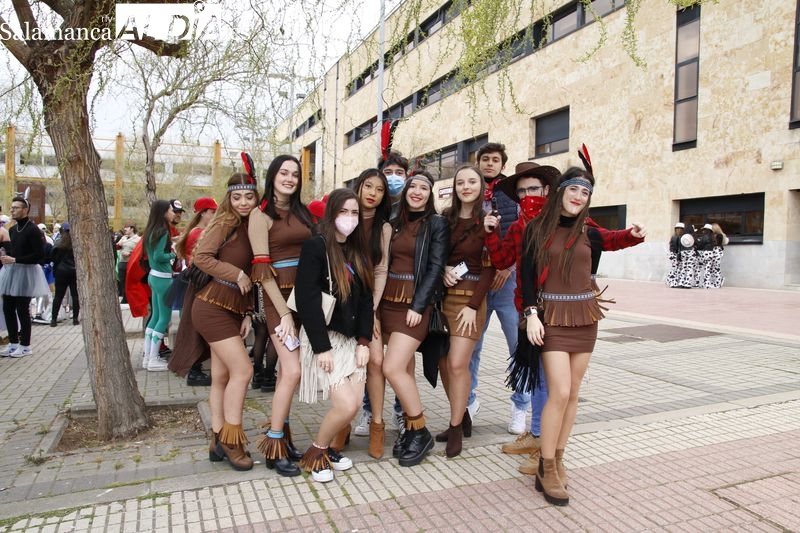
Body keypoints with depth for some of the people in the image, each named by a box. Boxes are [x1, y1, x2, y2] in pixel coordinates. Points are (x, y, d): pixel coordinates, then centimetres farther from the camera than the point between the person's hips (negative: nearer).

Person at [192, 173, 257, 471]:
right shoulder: (226, 223, -9)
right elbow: (201, 257, -18)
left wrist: (248, 313, 6)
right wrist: (237, 274, -15)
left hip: (232, 311, 7)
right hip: (212, 308, -7)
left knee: (222, 377, 11)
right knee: (242, 370, -11)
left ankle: (218, 441, 20)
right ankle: (231, 440, 3)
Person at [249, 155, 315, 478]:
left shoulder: (302, 212, 13)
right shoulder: (261, 215, -4)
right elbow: (262, 269, -10)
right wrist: (284, 312, -15)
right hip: (279, 297, -5)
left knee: (287, 369, 10)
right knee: (293, 371, -10)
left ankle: (281, 435, 21)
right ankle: (273, 447, 4)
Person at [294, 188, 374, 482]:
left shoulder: (360, 250, 10)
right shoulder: (316, 246, -11)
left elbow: (366, 298, 9)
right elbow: (307, 299, -16)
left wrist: (364, 341, 1)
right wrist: (322, 347, -18)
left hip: (352, 337, 7)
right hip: (323, 337, -6)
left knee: (355, 403, 1)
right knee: (346, 405, -12)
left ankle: (327, 447, 26)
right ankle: (314, 453, 13)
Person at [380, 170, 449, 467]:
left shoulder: (437, 224, 0)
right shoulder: (395, 223, 14)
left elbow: (436, 267, -8)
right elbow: (385, 263, 15)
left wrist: (418, 305, -16)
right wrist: (378, 301, 6)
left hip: (414, 304, -5)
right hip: (388, 301, 6)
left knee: (393, 368, -14)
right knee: (403, 368, 8)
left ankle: (420, 432, 2)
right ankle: (412, 429, 21)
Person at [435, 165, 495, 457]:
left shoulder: (488, 221, -4)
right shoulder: (446, 218, 8)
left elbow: (490, 268, -7)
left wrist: (473, 306, -13)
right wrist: (443, 269, -7)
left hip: (470, 299, -4)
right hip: (442, 297, 5)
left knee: (458, 364, -8)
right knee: (443, 363, 6)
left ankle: (456, 429, 8)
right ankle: (462, 418, 26)